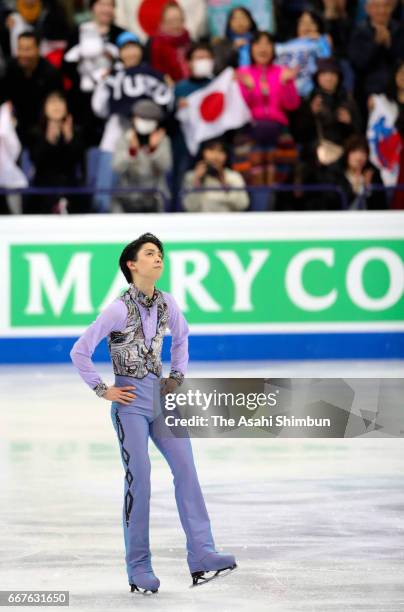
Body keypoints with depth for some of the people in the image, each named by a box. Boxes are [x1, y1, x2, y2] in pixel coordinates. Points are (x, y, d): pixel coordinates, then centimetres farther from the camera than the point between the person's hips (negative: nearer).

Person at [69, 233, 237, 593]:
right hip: (130, 401, -5)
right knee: (139, 478, -7)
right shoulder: (120, 309, -13)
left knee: (185, 466, -8)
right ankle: (139, 568, 1)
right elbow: (80, 352, -10)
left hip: (160, 395, 6)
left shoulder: (166, 303, 4)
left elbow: (181, 337, 26)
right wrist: (102, 390, -6)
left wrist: (178, 376, 17)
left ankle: (201, 555, -12)